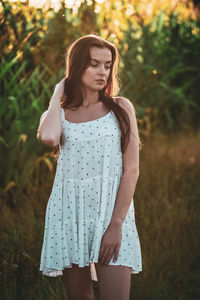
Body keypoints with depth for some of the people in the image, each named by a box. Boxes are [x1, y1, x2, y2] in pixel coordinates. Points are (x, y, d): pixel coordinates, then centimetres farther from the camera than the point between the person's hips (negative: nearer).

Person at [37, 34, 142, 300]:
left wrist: (116, 225, -12)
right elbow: (48, 138, -17)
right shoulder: (59, 113, 9)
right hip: (69, 211, 2)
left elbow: (132, 169, -2)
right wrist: (58, 93, 1)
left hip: (112, 208, -2)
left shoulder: (121, 108, 6)